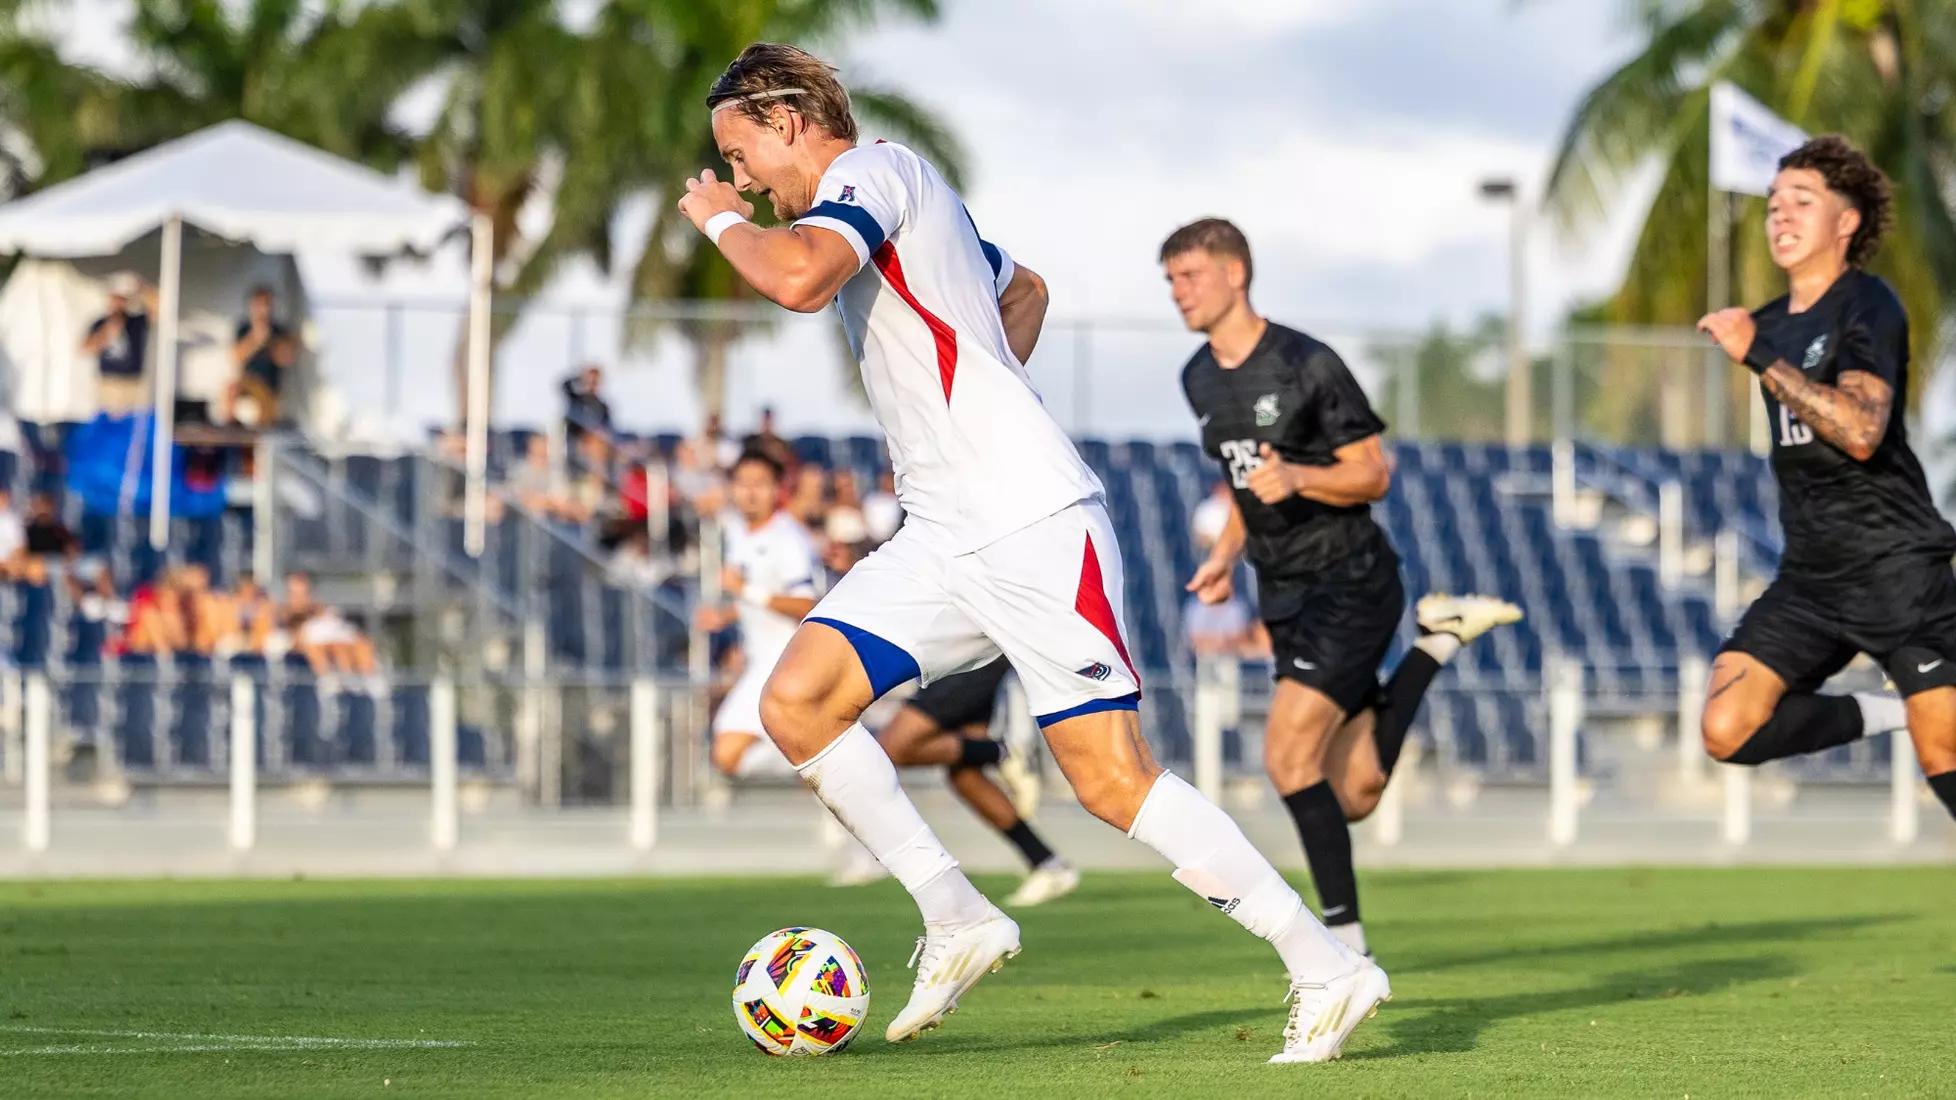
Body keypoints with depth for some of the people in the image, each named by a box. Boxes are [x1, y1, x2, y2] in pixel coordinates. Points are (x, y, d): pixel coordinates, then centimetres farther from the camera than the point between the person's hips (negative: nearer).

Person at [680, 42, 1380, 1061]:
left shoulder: (873, 169, -5)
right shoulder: (899, 201, 23)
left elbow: (798, 279, -25)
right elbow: (1024, 290, 40)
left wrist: (720, 220, -5)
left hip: (1033, 521, -10)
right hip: (941, 539, 10)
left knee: (1111, 778, -13)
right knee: (795, 702, -4)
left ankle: (1328, 968, -6)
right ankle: (958, 922, 2)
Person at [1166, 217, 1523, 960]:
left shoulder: (1307, 366, -15)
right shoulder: (1200, 380, 9)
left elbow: (1373, 475, -11)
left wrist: (1295, 479, -28)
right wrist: (1225, 555, 10)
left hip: (1350, 581, -8)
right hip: (1285, 594, 8)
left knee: (1288, 753, -22)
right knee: (1351, 796, 6)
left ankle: (1346, 944, -16)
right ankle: (1438, 639, 27)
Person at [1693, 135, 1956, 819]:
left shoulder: (1868, 306, -10)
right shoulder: (1769, 324, 13)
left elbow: (1861, 431, -28)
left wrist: (1758, 355, -27)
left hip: (1896, 572, -7)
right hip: (1808, 578, 7)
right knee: (1726, 731, -11)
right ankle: (1878, 716, 9)